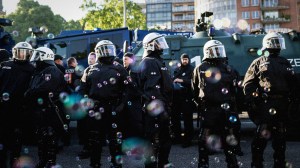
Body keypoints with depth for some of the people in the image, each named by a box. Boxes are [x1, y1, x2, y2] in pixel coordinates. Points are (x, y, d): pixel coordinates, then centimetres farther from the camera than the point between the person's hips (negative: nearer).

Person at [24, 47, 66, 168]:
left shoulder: (52, 71, -10)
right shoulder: (38, 72, 20)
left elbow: (43, 88, -23)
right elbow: (32, 89, 18)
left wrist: (28, 94, -13)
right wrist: (28, 95, -2)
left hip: (48, 110, -9)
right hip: (37, 109, 9)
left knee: (50, 135, -3)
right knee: (40, 136, 14)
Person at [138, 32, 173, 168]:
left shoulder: (158, 61, 20)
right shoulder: (149, 63, -14)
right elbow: (152, 89, -23)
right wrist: (159, 107, -26)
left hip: (163, 106, 11)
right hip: (155, 109, -11)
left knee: (166, 137, 20)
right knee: (153, 140, -4)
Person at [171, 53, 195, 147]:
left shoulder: (192, 70, 1)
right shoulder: (177, 70, 16)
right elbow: (172, 80, 22)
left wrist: (182, 81, -18)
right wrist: (173, 83, 0)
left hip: (187, 97, -5)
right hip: (177, 97, 6)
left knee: (187, 119, -3)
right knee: (175, 117, 11)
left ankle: (188, 139, 5)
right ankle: (177, 136, 25)